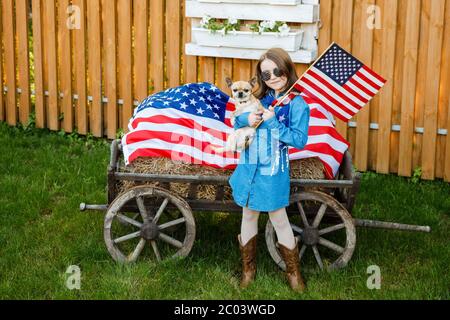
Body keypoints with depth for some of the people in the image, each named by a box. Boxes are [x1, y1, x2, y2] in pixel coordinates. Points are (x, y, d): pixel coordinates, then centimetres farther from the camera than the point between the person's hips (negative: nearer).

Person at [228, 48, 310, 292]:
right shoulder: (259, 98, 5)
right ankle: (248, 268, 31)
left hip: (273, 173, -5)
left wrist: (274, 122, -22)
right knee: (248, 217, 15)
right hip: (249, 168, 5)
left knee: (279, 221, 6)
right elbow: (237, 123, 12)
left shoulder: (297, 104, -10)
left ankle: (293, 271, 24)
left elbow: (300, 140, -16)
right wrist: (246, 119, -10)